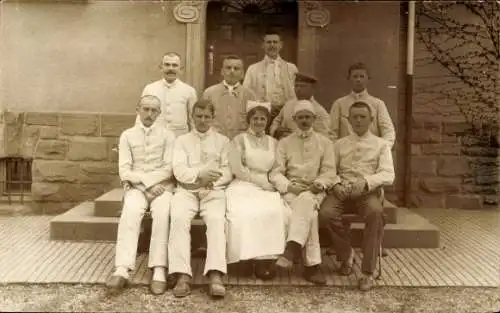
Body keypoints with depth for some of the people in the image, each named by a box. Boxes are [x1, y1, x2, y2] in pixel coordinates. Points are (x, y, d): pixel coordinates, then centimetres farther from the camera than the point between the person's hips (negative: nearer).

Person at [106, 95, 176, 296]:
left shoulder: (167, 135, 8)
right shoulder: (127, 136, 11)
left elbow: (169, 169, -2)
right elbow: (125, 171, 2)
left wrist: (142, 177, -10)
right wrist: (146, 184, -12)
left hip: (162, 186, 0)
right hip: (136, 187, 1)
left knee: (162, 212, -33)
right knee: (131, 212, -32)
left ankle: (159, 270, -38)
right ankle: (122, 269, -41)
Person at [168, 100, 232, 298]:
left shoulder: (223, 141, 18)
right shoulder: (182, 140, 18)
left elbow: (228, 171, 7)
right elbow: (179, 170, 3)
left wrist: (211, 179, -14)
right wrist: (199, 174, -16)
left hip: (214, 191, 0)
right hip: (187, 189, 1)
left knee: (216, 219, -32)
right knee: (178, 218, -31)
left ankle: (215, 276, -43)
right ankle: (183, 275, -36)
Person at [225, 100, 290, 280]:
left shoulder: (273, 142, 21)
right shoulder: (239, 140, 11)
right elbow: (237, 169, -1)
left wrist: (271, 183, -8)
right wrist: (261, 182, -8)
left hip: (267, 188, 3)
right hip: (244, 187, -2)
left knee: (276, 212, -30)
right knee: (248, 214, -34)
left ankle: (267, 258, -23)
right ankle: (257, 258, -25)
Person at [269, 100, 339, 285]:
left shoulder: (324, 143, 17)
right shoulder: (285, 143, 16)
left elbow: (329, 172, 8)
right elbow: (276, 173, 5)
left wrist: (319, 184, -14)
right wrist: (289, 186, -15)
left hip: (314, 191, 0)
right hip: (291, 191, 0)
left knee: (305, 200, -38)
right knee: (309, 212, -33)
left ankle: (292, 249, -49)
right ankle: (312, 265, -40)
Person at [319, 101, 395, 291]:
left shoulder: (381, 145, 13)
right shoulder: (340, 144, 20)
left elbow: (388, 175, 0)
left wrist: (366, 181, -20)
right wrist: (335, 185, -11)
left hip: (368, 192, -1)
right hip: (342, 190, 2)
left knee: (376, 213, -36)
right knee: (325, 213, -30)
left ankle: (368, 272, -25)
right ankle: (345, 254, -2)